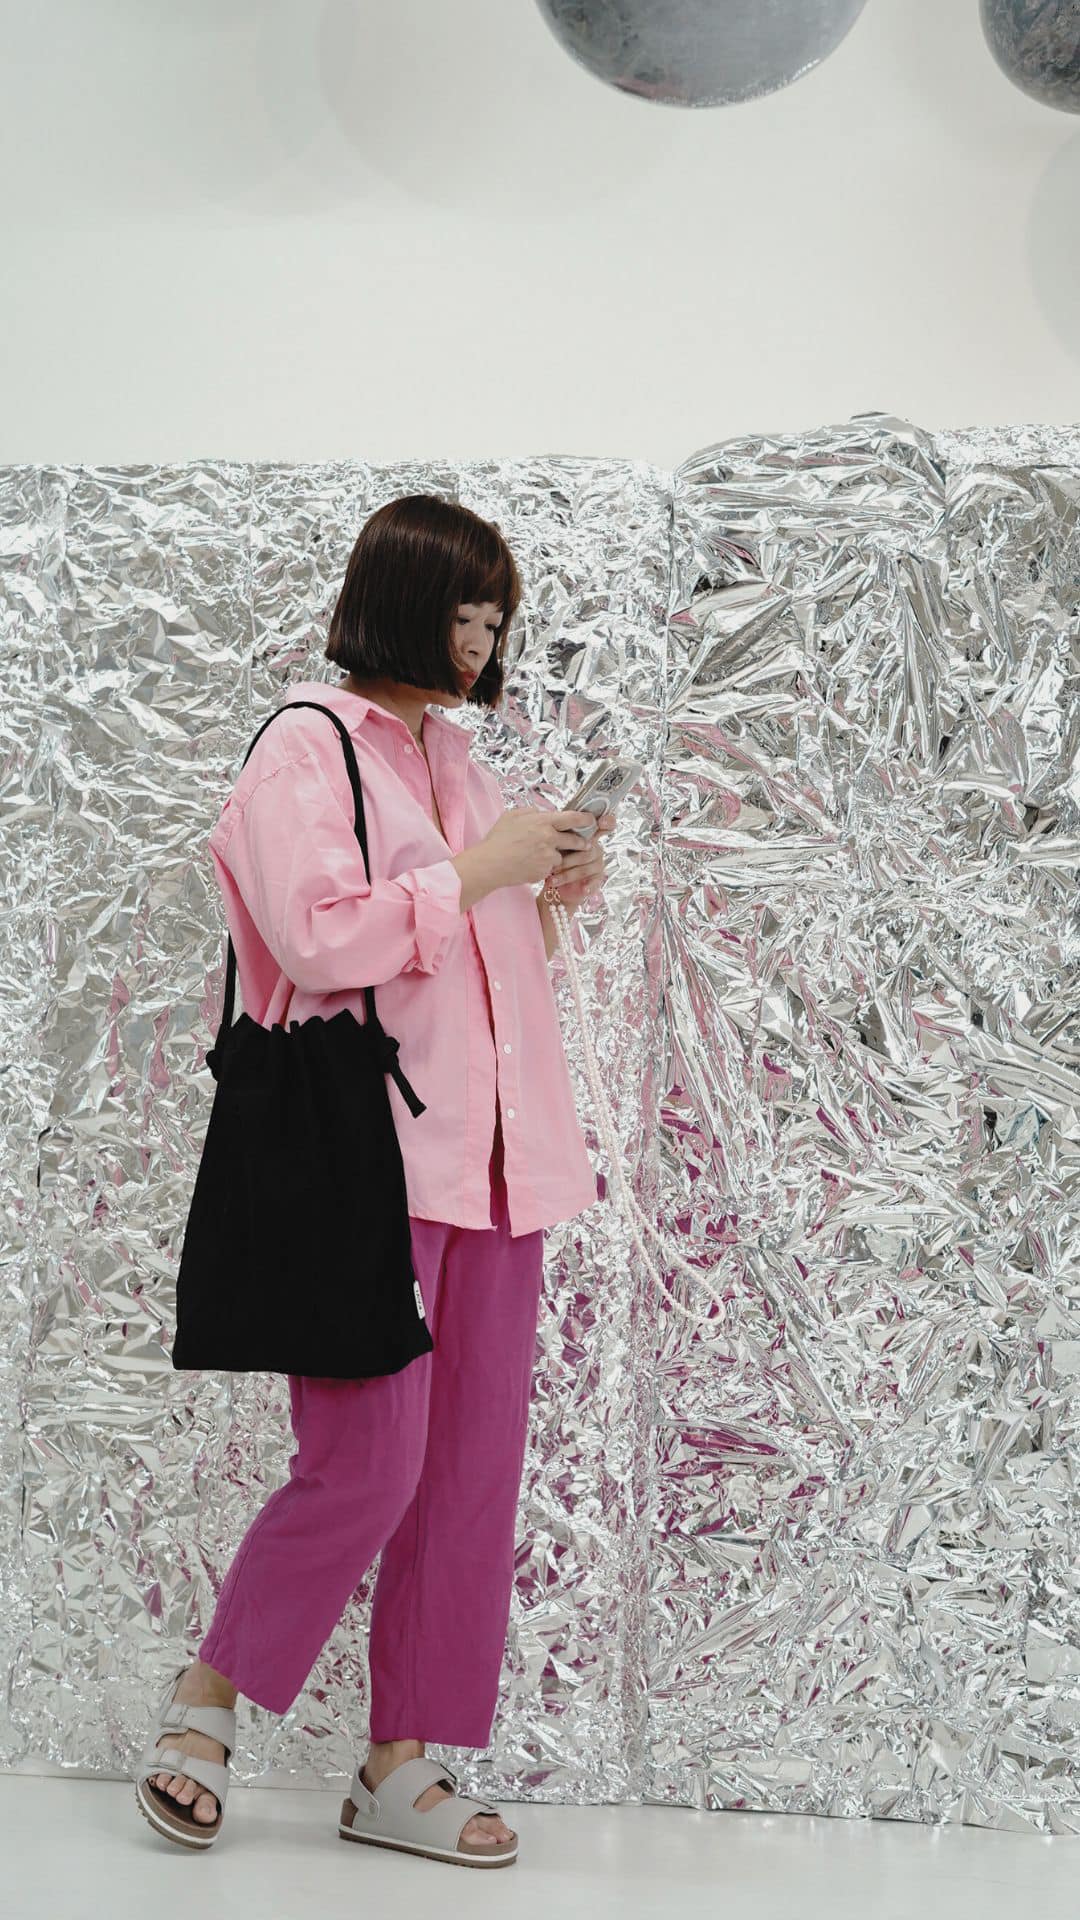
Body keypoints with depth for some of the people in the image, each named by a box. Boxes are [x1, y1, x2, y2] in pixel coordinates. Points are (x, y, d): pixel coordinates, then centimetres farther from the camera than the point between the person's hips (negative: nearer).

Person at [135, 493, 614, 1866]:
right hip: (372, 1155, -8)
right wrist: (479, 870, -13)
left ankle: (402, 1767, 14)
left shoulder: (449, 753, 19)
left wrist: (554, 893, 9)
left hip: (487, 1158, 8)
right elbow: (321, 935, -18)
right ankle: (209, 1697, 15)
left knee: (471, 1468, 6)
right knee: (367, 1466, -8)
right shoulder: (306, 747, -5)